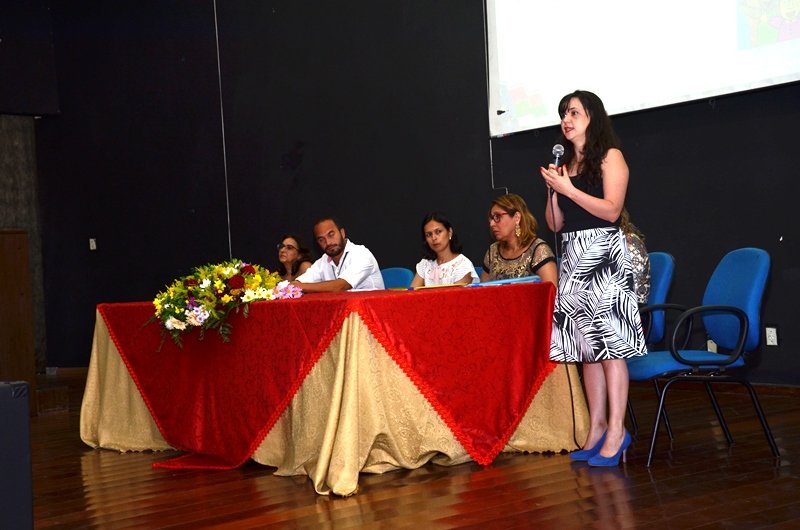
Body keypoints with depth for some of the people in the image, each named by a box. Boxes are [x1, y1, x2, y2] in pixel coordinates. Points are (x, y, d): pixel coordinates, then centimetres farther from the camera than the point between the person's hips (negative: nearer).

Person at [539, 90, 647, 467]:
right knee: (585, 346, 5)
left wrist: (569, 189, -13)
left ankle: (616, 431, -6)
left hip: (604, 255, -6)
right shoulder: (564, 164, 16)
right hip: (573, 258, 7)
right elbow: (555, 223, 14)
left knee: (608, 343, -9)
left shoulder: (610, 156, 0)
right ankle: (597, 426, 9)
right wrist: (553, 190, -1)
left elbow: (611, 210, -12)